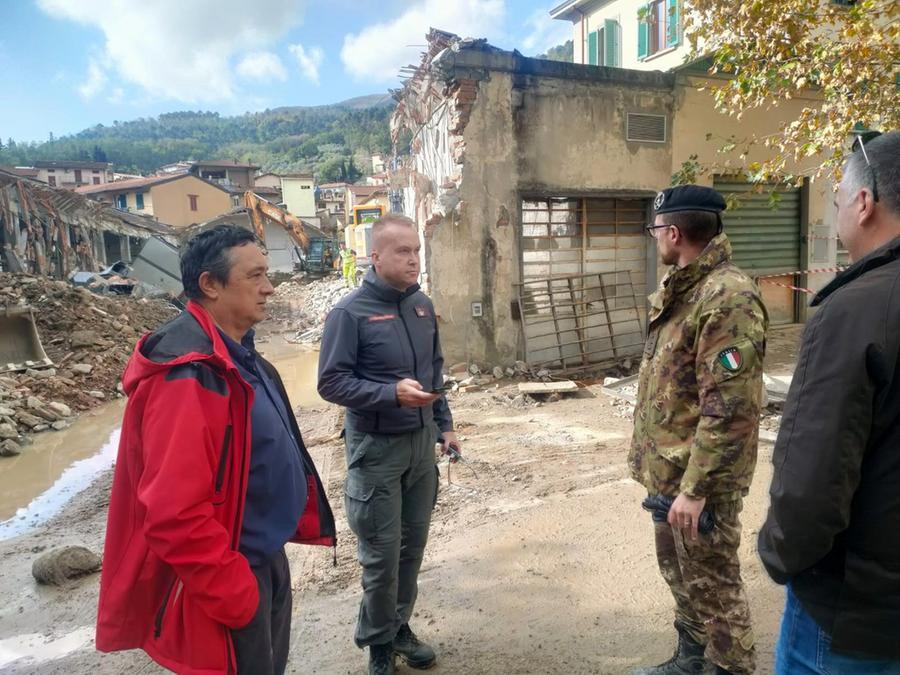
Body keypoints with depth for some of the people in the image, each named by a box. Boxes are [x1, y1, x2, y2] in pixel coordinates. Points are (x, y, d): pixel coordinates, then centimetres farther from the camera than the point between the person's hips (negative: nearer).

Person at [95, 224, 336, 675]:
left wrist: (299, 520, 16)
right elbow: (175, 514, -30)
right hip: (226, 578, -9)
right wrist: (232, 595, -21)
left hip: (265, 558, 9)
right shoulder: (186, 374, -27)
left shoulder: (237, 354, 5)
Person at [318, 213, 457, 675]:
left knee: (413, 544, 16)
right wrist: (393, 393, -26)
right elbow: (331, 382, -16)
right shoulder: (350, 313, -15)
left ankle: (400, 626, 37)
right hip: (375, 448, -5)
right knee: (382, 554, 6)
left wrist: (444, 424, 13)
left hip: (421, 442, 6)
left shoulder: (422, 305, 4)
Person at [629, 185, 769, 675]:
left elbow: (729, 408, -25)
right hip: (668, 469, 10)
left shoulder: (729, 297, -21)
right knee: (678, 572, 23)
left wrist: (696, 487, -23)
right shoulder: (680, 289, 10)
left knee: (712, 586, 7)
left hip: (699, 477, -10)